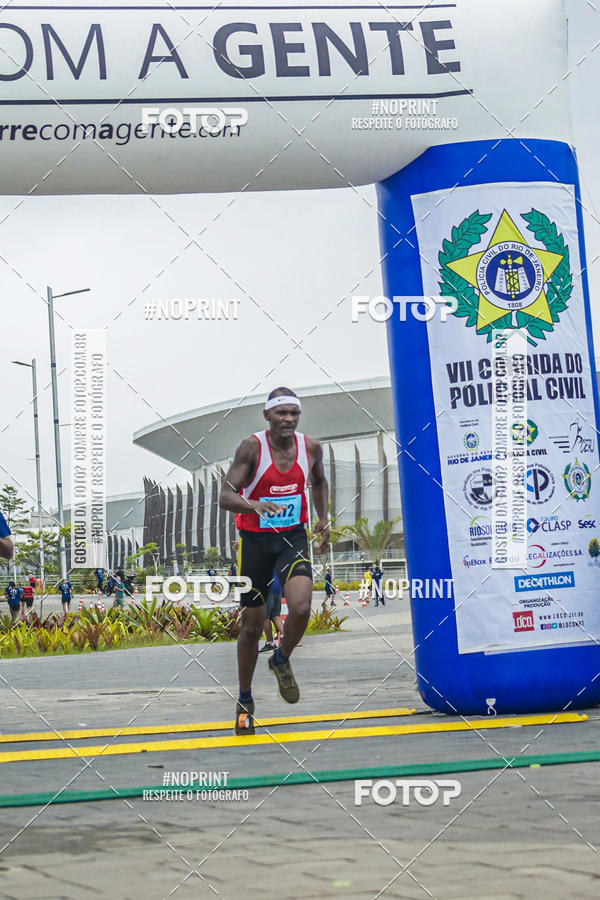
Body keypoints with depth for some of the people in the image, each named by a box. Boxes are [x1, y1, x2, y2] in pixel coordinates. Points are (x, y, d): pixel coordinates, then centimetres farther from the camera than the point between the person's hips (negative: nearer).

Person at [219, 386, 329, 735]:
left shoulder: (310, 447, -3)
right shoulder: (252, 447, -14)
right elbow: (226, 496, -20)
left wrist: (323, 519, 8)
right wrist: (255, 506, -39)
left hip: (293, 539, 2)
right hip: (256, 540, -2)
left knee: (301, 607, -23)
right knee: (253, 625, 6)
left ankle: (281, 661, 9)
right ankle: (245, 702, 25)